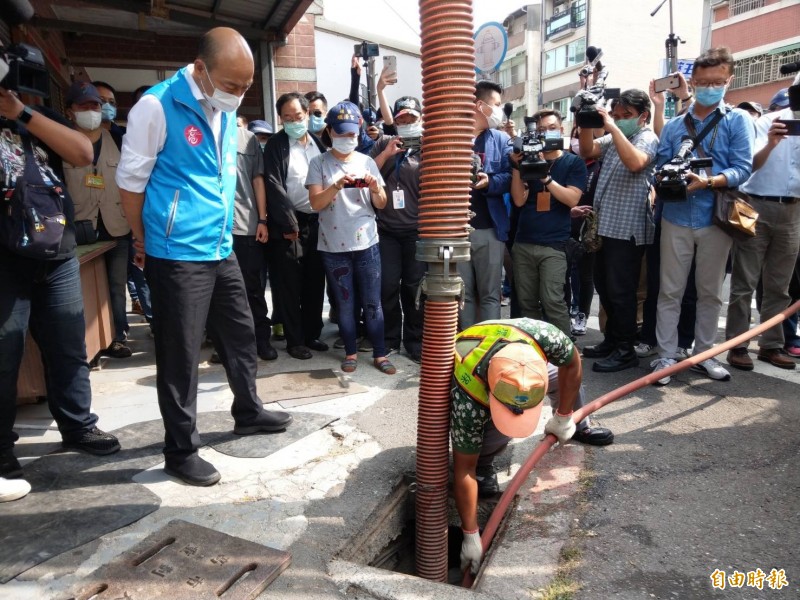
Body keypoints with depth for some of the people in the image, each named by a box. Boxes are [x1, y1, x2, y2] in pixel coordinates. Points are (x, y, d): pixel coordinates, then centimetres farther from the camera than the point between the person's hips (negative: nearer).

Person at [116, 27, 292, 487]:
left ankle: (249, 412, 37)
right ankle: (181, 450, 17)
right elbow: (131, 180, -7)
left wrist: (224, 233, 17)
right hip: (177, 255, -7)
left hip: (221, 250, 7)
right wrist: (147, 243, 3)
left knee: (240, 333, 17)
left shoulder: (227, 110, 7)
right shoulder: (157, 106, -14)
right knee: (180, 353, 2)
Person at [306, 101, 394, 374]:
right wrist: (337, 186, -22)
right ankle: (351, 352, 22)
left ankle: (379, 353, 14)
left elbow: (381, 205, 7)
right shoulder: (319, 163, 1)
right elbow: (315, 203, -8)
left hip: (367, 243, 1)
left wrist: (375, 190, -14)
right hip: (334, 246, -1)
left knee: (372, 303, 5)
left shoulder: (367, 162, 7)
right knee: (344, 303, 9)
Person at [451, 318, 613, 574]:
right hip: (472, 386, -4)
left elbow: (572, 363, -16)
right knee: (497, 433, -30)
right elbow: (462, 471, -32)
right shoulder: (467, 402, -45)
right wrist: (471, 535, -27)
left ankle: (577, 427, 31)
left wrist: (563, 417, -8)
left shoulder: (543, 336, -42)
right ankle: (482, 466, 0)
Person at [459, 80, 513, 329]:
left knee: (490, 294, 4)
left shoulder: (501, 139, 8)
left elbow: (510, 177, -1)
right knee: (464, 293, 8)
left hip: (490, 229, 1)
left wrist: (489, 181, -19)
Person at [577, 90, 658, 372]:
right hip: (606, 226, 9)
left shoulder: (647, 138, -7)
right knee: (604, 287, 16)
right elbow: (587, 151, 9)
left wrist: (613, 127, -25)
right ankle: (612, 340, 29)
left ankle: (625, 350, 7)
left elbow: (635, 162, -27)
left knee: (620, 291, -4)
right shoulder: (614, 137, 16)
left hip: (627, 229, -8)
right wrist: (587, 124, -6)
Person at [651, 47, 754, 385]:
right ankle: (666, 356, 10)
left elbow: (742, 169, -6)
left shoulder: (738, 121, 4)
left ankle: (703, 355, 22)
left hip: (716, 220, -1)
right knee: (670, 291, 2)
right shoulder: (674, 125, 10)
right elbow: (661, 168, 7)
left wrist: (707, 182, -23)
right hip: (676, 218, 1)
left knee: (710, 292, 9)